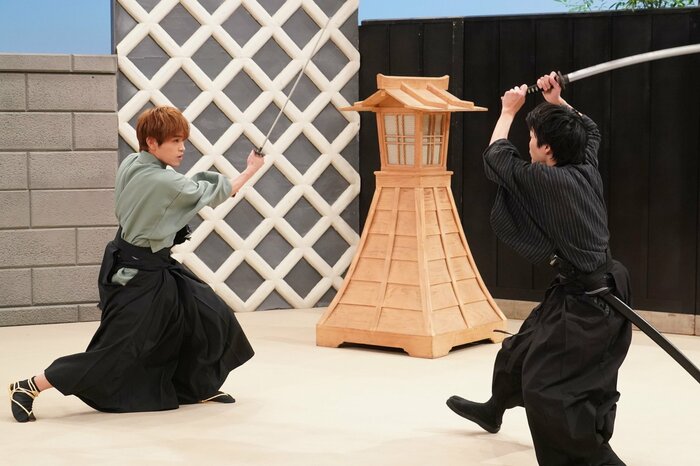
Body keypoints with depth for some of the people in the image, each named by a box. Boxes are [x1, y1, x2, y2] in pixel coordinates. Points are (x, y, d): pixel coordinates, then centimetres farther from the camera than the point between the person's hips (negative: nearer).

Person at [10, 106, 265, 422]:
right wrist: (251, 170, -2)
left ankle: (200, 387, 29)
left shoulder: (131, 165, 1)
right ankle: (28, 388, -1)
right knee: (113, 350, -6)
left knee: (209, 318, 13)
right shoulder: (164, 182, -24)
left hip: (155, 269, 10)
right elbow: (214, 194, -14)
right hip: (137, 276, -10)